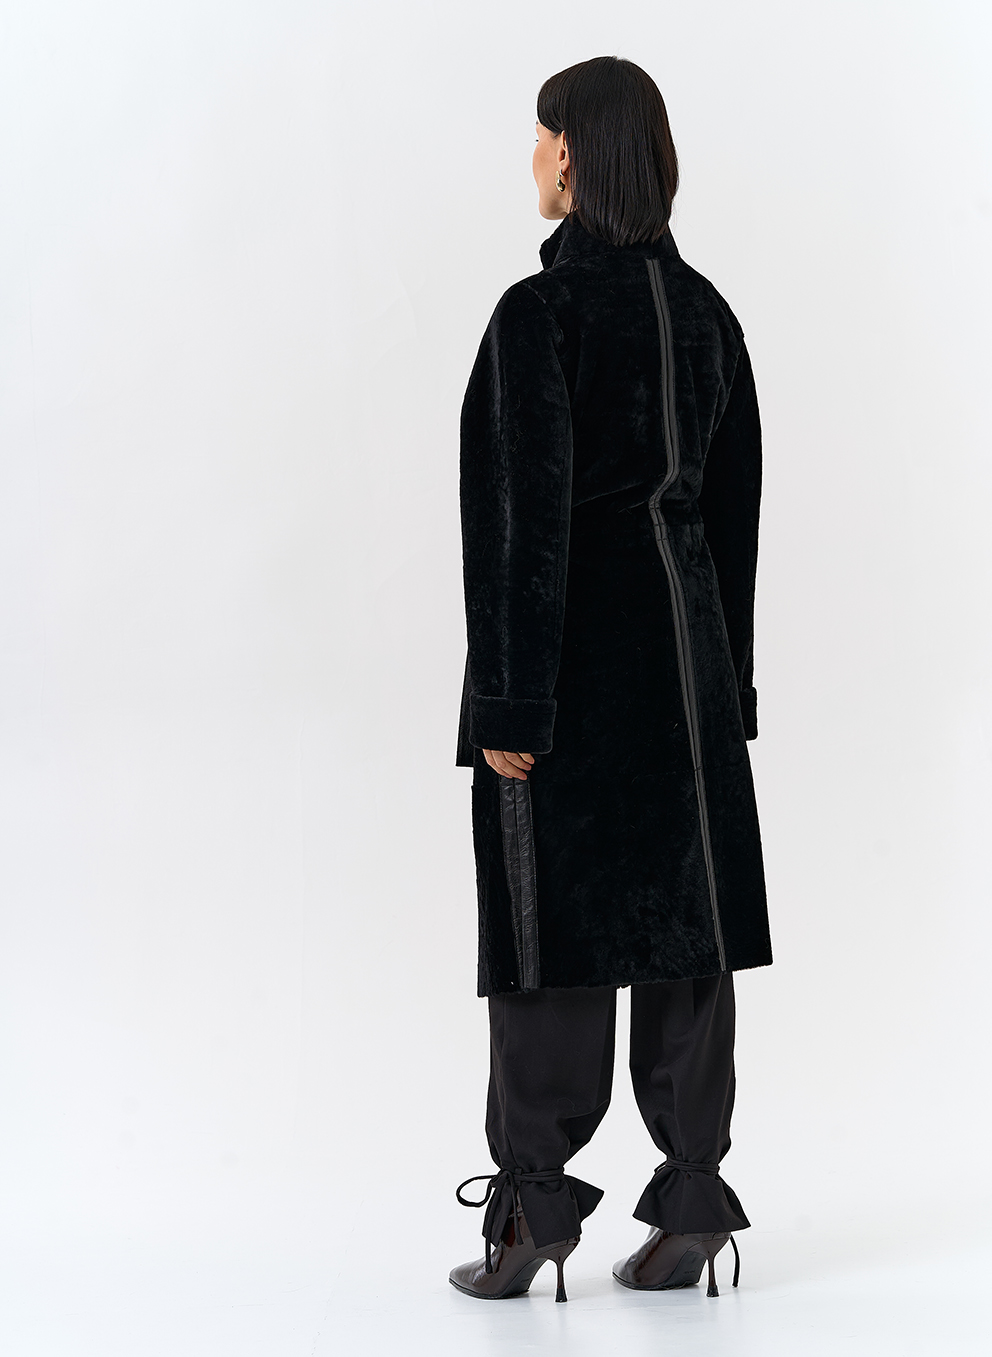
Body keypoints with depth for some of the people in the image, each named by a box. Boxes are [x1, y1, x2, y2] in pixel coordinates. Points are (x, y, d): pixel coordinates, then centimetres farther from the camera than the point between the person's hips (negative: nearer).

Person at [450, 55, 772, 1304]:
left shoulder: (541, 313, -13)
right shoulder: (705, 313, 9)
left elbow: (525, 521, -17)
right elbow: (735, 512, 12)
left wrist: (506, 704, -14)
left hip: (573, 655, -6)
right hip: (686, 653, 7)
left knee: (555, 927, 1)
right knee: (684, 928, 9)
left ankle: (533, 1209, 10)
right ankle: (689, 1208, 15)